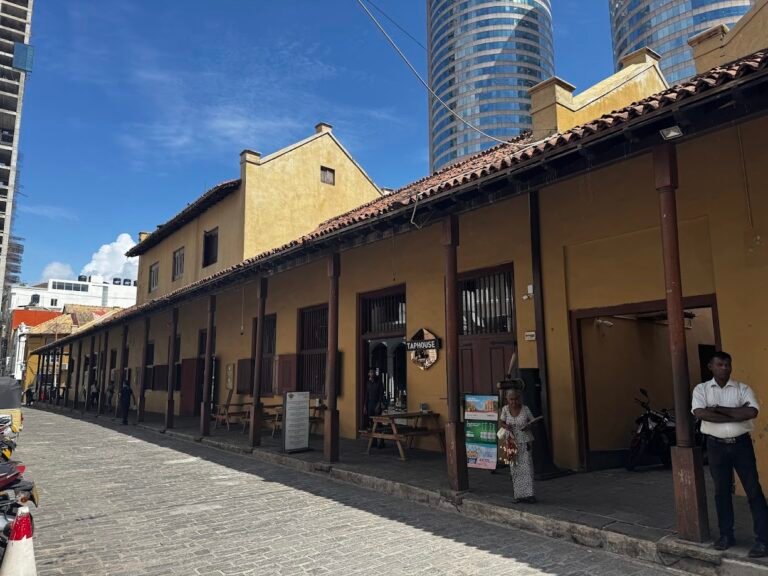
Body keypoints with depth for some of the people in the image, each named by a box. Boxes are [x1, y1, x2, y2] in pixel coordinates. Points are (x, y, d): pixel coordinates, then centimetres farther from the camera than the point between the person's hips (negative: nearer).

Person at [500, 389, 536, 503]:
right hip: (512, 442, 1)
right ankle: (518, 495, 12)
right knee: (515, 468, 4)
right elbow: (502, 423, 6)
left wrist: (528, 426, -16)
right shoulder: (505, 409, -4)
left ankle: (528, 494, 0)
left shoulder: (525, 409, -7)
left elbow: (533, 422, 4)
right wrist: (506, 426, -16)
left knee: (527, 467, -5)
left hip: (525, 441, -1)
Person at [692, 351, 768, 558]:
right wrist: (736, 414, -15)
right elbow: (700, 413, -17)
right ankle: (726, 535, 22)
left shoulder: (743, 388, 1)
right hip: (717, 445, 1)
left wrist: (719, 409, -17)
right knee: (721, 491, 10)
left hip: (741, 443, 0)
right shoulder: (701, 389, 0)